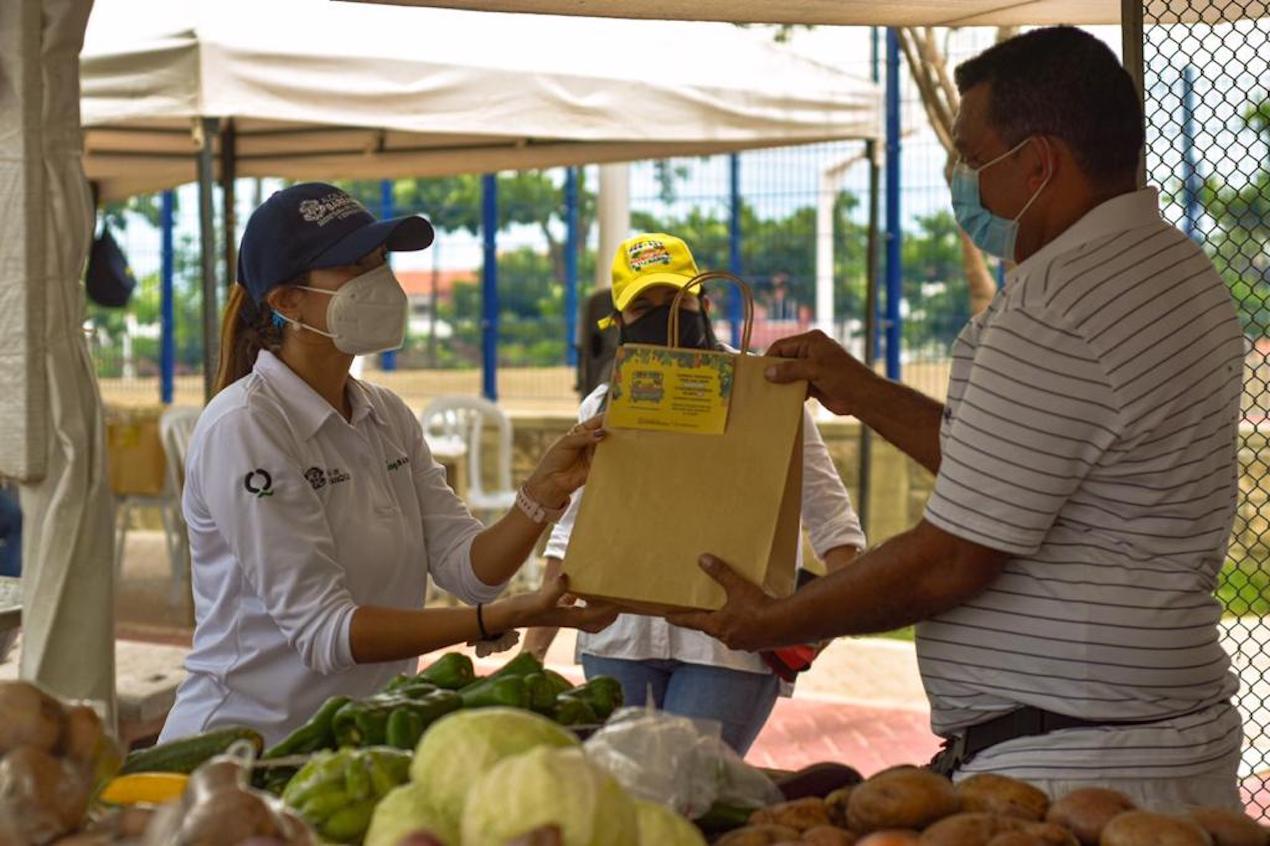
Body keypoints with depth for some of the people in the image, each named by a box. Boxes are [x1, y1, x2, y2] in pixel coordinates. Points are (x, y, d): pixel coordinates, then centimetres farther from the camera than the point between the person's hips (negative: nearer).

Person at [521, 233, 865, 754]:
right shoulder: (602, 409, 12)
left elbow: (832, 521, 2)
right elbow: (571, 536, 17)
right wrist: (531, 652, 11)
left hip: (727, 646, -4)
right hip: (618, 640, 4)